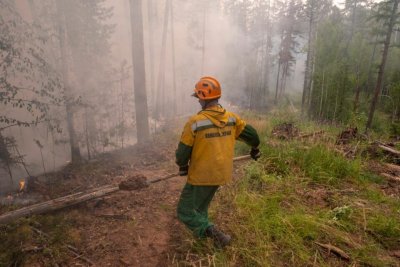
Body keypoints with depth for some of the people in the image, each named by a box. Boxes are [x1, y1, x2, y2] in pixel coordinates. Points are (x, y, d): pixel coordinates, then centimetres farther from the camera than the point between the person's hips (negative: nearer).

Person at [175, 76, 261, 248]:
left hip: (201, 176, -7)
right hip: (222, 174, 7)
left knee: (185, 212, 8)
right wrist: (255, 148, 30)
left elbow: (183, 151, -12)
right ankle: (202, 231, 44)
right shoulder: (231, 118, -3)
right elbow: (251, 134, 9)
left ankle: (215, 234, -6)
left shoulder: (195, 122, -19)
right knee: (201, 205, 30)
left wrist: (182, 166, 9)